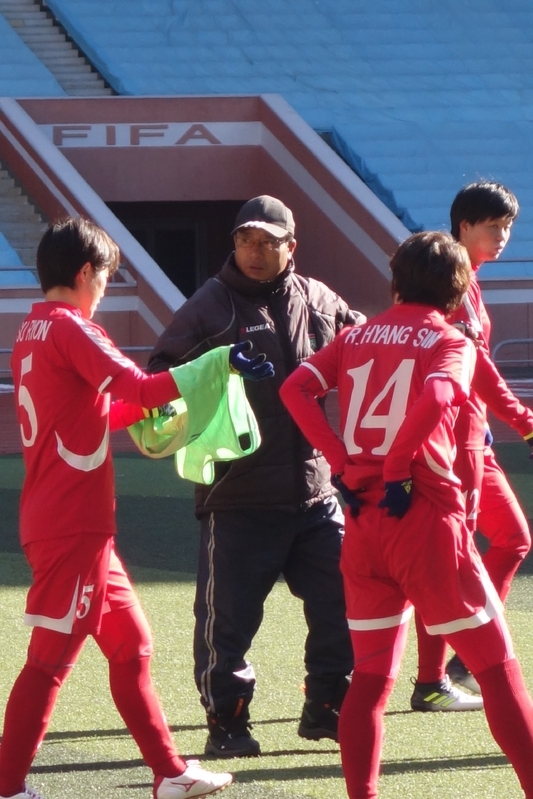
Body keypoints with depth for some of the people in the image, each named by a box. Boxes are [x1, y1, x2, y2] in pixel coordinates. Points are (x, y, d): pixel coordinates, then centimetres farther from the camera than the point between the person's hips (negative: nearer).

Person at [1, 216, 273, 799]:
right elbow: (137, 388, -22)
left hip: (78, 528, 10)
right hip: (72, 527, -10)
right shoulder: (70, 329, -13)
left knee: (131, 645, 15)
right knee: (51, 659, -5)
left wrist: (150, 412, 19)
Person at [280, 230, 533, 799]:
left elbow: (295, 388, -1)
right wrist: (398, 473, -13)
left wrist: (343, 463, -2)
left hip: (362, 518, 5)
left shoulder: (356, 336, 13)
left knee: (371, 676, 12)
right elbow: (434, 399, -22)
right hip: (423, 514, -5)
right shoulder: (450, 342, -1)